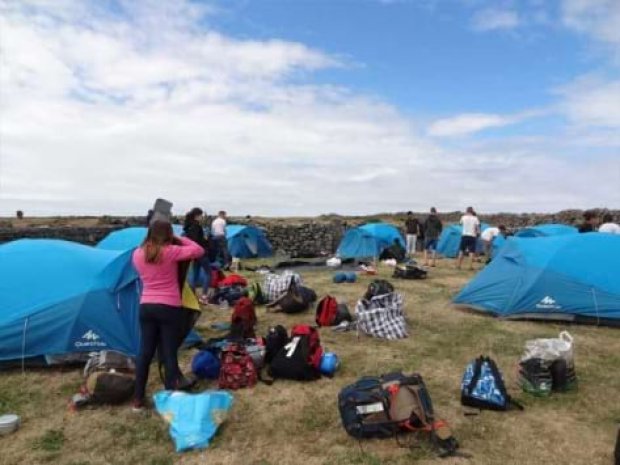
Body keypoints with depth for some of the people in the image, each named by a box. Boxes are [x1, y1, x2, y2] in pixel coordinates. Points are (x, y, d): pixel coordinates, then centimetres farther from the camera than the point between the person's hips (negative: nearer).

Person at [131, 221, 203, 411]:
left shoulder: (137, 254, 3)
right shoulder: (171, 252, -12)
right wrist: (180, 239, 5)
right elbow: (199, 251, -6)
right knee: (169, 354, 4)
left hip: (146, 307, 5)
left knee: (145, 352, 12)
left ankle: (138, 399, 22)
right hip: (169, 308, -4)